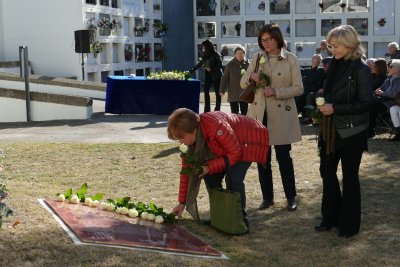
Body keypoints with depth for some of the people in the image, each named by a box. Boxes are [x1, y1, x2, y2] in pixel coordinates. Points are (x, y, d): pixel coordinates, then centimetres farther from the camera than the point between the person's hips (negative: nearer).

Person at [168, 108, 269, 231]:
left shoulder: (216, 127, -39)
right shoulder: (192, 135, -14)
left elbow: (235, 154, -29)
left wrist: (209, 168, -33)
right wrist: (182, 202, -7)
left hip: (250, 141, -8)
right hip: (227, 147, 8)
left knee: (233, 179, -22)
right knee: (211, 178, -3)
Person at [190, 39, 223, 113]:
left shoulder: (216, 55, -12)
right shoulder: (205, 55, 6)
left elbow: (220, 65, -12)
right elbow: (200, 63, 17)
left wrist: (211, 69, -18)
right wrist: (192, 70, 16)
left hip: (216, 75, -6)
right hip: (208, 75, 6)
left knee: (217, 92, 2)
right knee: (206, 91, 3)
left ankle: (217, 109, 9)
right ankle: (207, 110, 8)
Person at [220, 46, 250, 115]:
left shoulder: (247, 64, -2)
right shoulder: (230, 65, -1)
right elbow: (225, 78, 2)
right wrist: (222, 90, -2)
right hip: (233, 93, 0)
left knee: (244, 112, 6)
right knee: (234, 112, 7)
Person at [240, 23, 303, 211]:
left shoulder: (290, 59, -4)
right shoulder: (257, 58, 7)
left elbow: (298, 88, -5)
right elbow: (242, 83, 11)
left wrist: (276, 92, -18)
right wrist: (251, 77, -11)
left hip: (281, 115, -4)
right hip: (260, 114, 4)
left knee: (283, 156, 1)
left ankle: (291, 197, 16)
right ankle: (267, 197, 20)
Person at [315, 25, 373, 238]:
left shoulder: (360, 69, -13)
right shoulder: (335, 65, 7)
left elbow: (364, 103, -16)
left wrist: (335, 108, -21)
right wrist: (324, 104, 2)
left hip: (351, 132, -7)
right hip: (331, 129, 7)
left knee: (349, 177, 4)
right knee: (327, 171, 12)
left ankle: (349, 224, 17)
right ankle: (331, 217, 26)